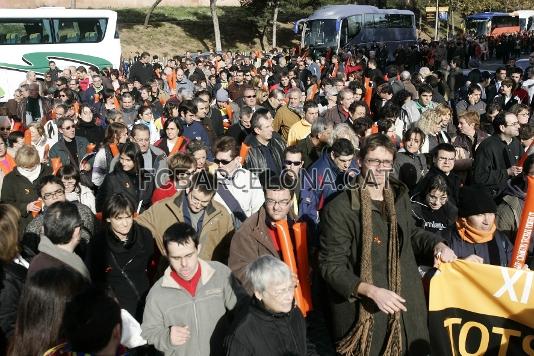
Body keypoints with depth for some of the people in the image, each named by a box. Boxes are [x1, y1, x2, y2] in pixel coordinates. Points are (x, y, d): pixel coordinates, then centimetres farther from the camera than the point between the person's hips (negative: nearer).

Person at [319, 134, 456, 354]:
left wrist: (437, 244, 3)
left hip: (405, 305, 6)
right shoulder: (339, 209, -17)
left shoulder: (399, 196, 6)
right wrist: (371, 290, -25)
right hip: (363, 312, -6)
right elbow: (331, 266, -15)